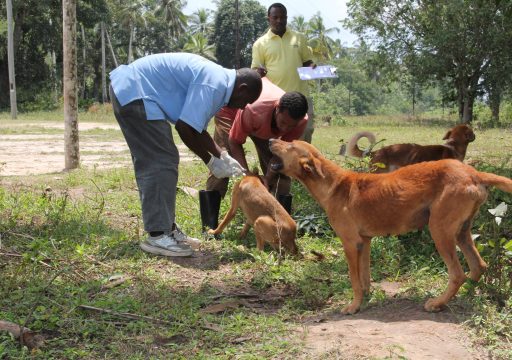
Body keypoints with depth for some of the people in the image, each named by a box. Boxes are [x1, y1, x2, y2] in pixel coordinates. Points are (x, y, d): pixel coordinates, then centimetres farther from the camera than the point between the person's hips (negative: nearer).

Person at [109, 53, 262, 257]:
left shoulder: (217, 80, 13)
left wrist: (223, 156, 15)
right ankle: (157, 237, -10)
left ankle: (167, 229, 19)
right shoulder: (213, 85, -19)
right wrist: (211, 161, -10)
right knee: (162, 162, -11)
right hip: (134, 92, -11)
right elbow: (184, 127, -23)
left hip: (127, 90, 11)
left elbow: (197, 127, 20)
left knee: (150, 163, 12)